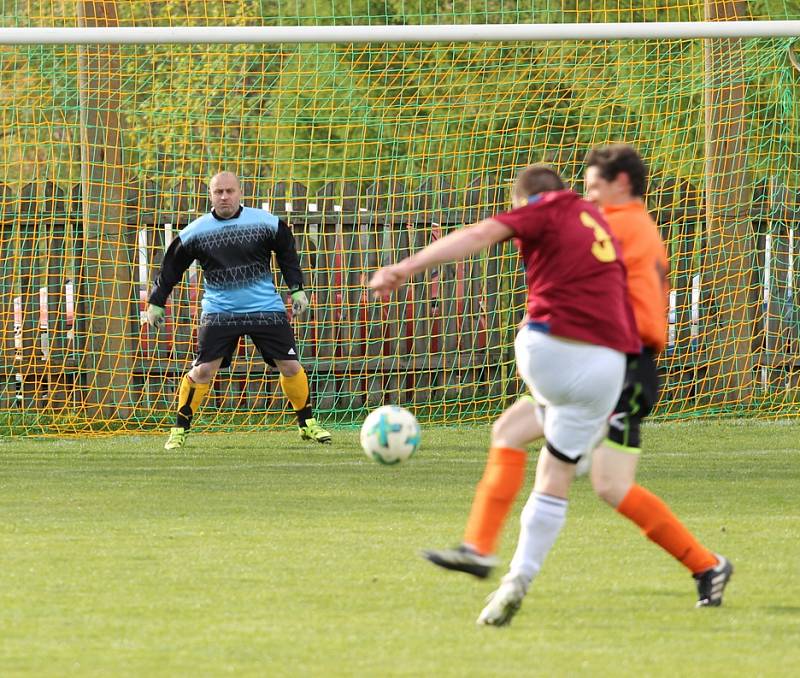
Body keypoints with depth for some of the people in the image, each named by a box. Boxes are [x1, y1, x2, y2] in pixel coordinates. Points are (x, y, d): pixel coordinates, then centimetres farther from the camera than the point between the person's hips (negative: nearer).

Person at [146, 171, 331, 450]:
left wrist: (297, 289, 7)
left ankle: (308, 424, 18)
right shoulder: (195, 232, -2)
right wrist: (156, 303, 11)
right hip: (219, 310, -1)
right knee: (203, 369, -13)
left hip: (266, 309, 1)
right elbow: (171, 268, 8)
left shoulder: (266, 222, -2)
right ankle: (179, 430, -1)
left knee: (290, 366, -1)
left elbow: (287, 254, 11)